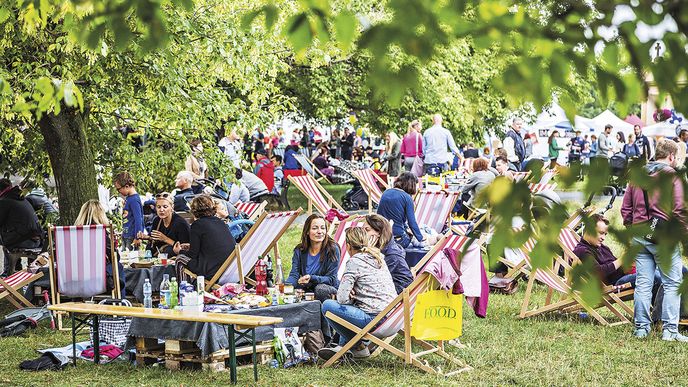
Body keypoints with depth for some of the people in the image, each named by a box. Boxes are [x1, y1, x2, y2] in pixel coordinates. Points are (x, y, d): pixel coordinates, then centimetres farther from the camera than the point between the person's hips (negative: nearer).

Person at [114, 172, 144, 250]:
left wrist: (137, 237, -18)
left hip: (132, 237, -9)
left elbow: (138, 219, -19)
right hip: (125, 235, 9)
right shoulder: (127, 198, 10)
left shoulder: (134, 200, -17)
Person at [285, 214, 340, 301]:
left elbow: (331, 279, -12)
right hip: (307, 290, 3)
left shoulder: (332, 249, -9)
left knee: (321, 288, -36)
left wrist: (311, 278, -30)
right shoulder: (299, 250, 3)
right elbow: (294, 275, -5)